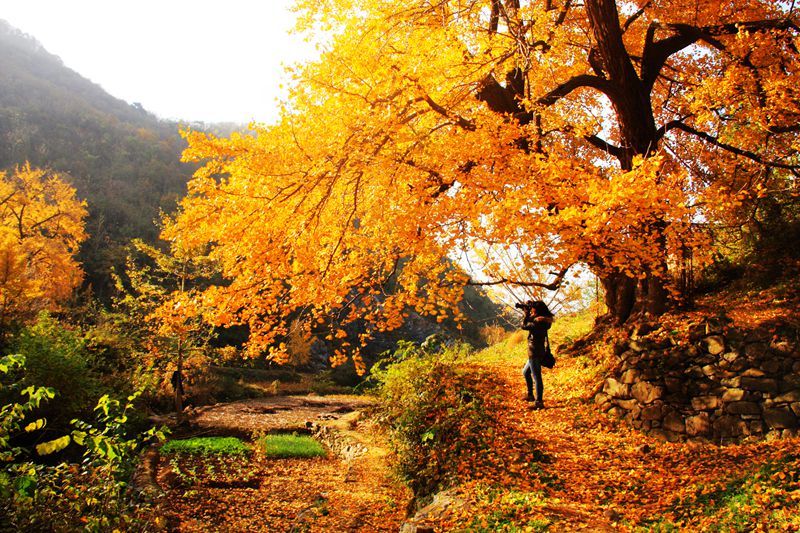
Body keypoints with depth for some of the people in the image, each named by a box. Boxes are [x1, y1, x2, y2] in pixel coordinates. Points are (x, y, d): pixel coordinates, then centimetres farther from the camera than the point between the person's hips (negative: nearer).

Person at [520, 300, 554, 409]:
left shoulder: (538, 322, -21)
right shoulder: (542, 320, 8)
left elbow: (524, 326, -18)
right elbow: (530, 323, 20)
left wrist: (526, 314, -7)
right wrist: (528, 313, 9)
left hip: (534, 353, -11)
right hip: (537, 352, 11)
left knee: (536, 377, -7)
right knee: (525, 372, 25)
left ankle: (539, 402, -3)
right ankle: (530, 395, 35)